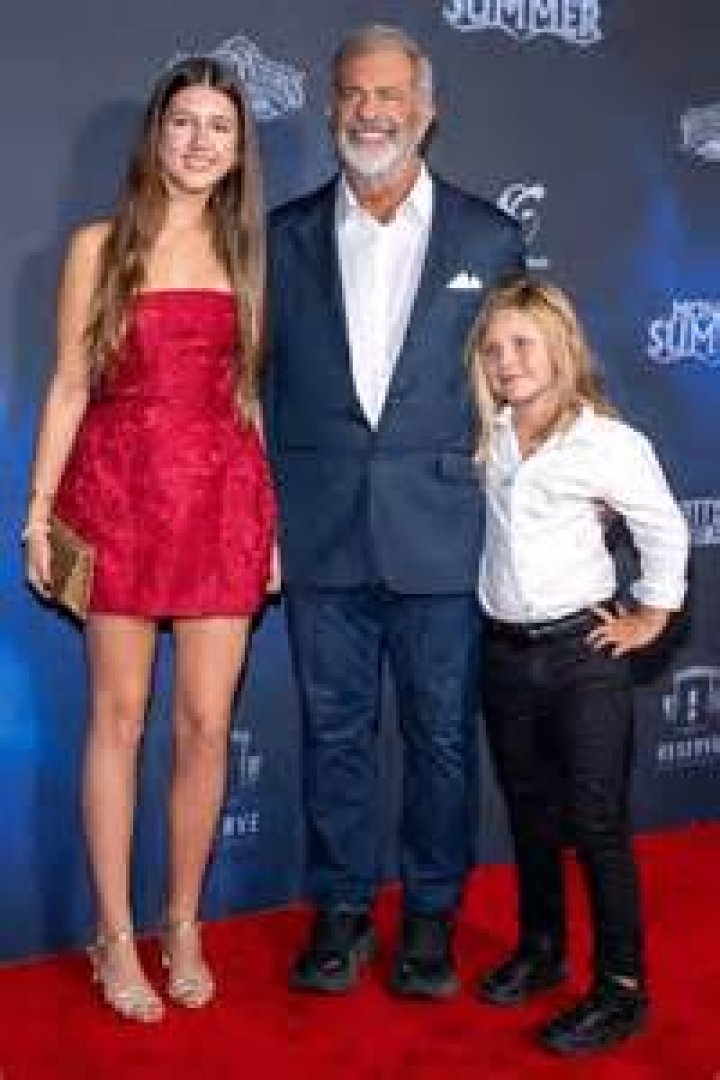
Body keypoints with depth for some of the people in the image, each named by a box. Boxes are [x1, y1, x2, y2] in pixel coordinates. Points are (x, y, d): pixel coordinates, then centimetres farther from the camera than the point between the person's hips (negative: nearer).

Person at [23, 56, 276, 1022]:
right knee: (118, 718, 3)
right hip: (120, 495, -2)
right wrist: (40, 510, -3)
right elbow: (69, 386, 3)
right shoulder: (100, 245, 5)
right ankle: (116, 936, 16)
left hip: (223, 500, 2)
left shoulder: (243, 253, 12)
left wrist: (274, 517, 7)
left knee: (206, 724, 3)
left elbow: (249, 392, 12)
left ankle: (184, 926, 21)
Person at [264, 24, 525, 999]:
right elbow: (262, 379, 7)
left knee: (440, 733, 9)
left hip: (442, 530, -1)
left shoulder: (489, 237, 4)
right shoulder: (286, 236, 7)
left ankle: (431, 915, 26)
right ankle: (342, 908, 27)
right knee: (334, 729, 10)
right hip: (319, 532, 1)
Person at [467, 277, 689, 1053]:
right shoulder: (488, 438, 1)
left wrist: (650, 618, 1)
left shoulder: (609, 443, -12)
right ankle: (539, 949, 35)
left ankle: (622, 988, 13)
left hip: (584, 649, -5)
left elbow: (665, 532, -2)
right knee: (529, 814, 18)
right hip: (504, 651, 5)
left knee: (597, 823, 0)